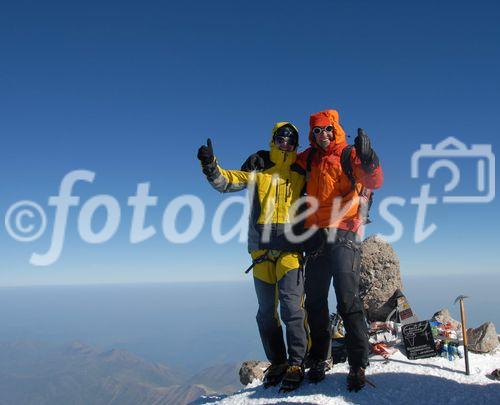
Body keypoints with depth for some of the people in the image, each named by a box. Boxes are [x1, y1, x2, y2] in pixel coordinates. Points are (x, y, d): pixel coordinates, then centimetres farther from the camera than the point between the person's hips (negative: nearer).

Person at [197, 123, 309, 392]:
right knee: (266, 311, 7)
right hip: (261, 248, 2)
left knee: (292, 306, -11)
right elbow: (226, 182, 2)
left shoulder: (301, 173, 11)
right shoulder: (258, 168, 12)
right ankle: (277, 363, 20)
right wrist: (210, 166, -15)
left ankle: (296, 363, 2)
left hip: (290, 247, -1)